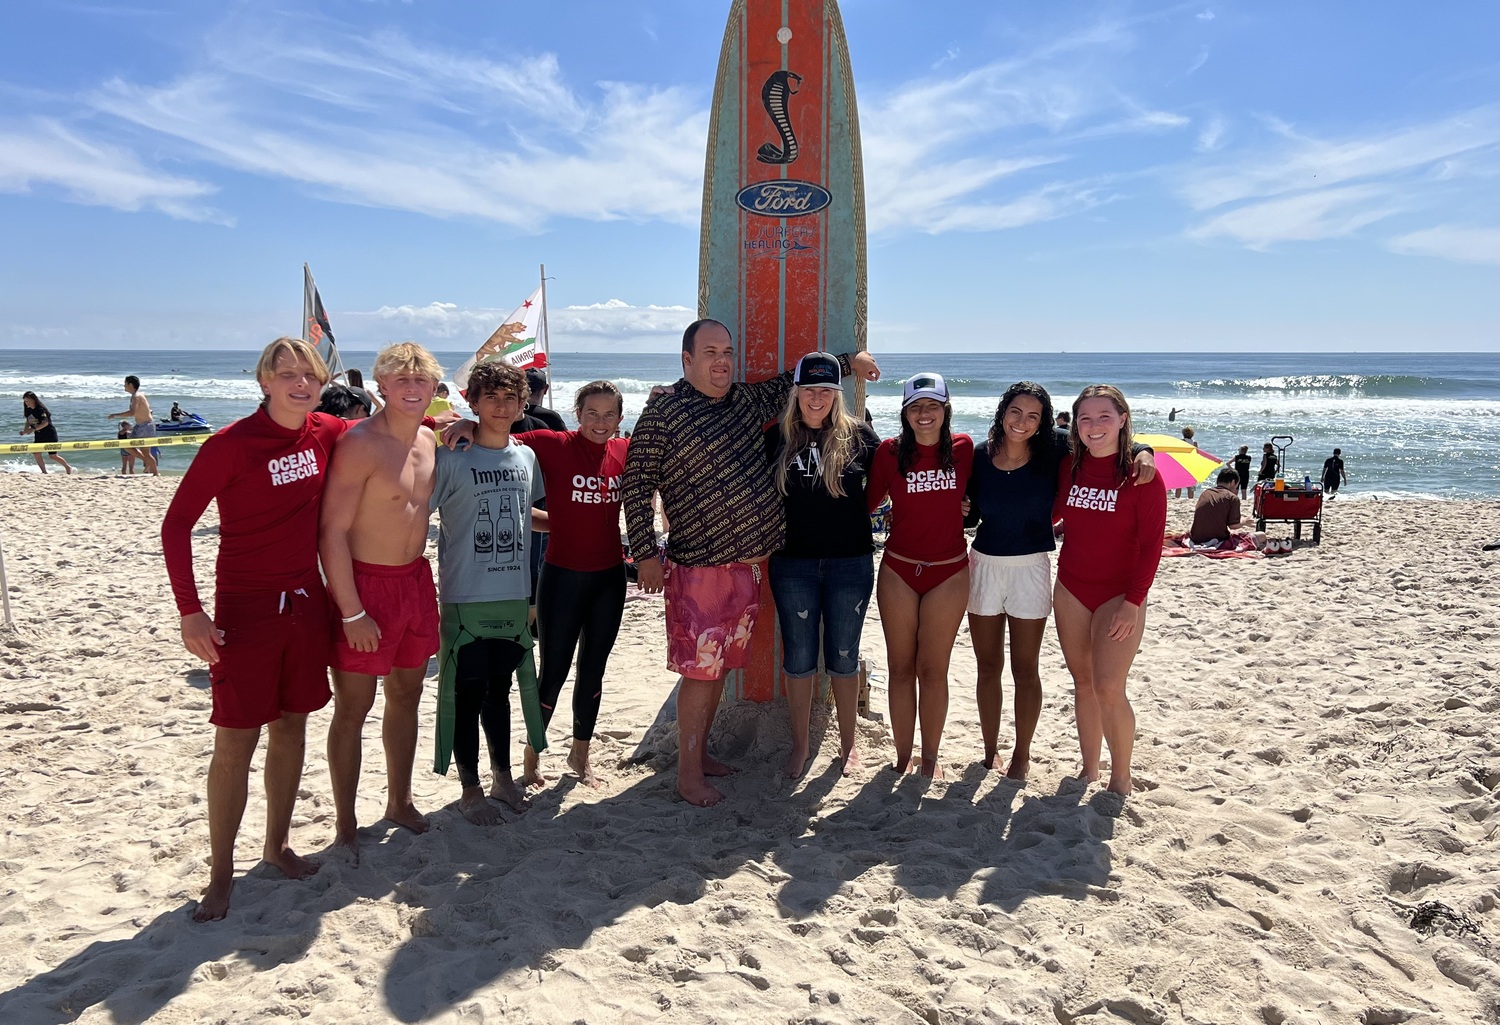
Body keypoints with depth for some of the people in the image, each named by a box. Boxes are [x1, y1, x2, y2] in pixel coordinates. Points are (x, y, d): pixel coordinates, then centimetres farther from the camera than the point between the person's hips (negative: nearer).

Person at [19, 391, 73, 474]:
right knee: (36, 453, -2)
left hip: (49, 435, -8)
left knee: (53, 456, -4)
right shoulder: (28, 410, 3)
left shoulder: (40, 409, -20)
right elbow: (28, 422, 14)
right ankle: (44, 472, 8)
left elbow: (45, 423, -28)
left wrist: (33, 429, -33)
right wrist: (25, 430, -5)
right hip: (38, 436, 8)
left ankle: (68, 468, 14)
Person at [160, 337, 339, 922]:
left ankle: (278, 844, 31)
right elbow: (176, 523, -11)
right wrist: (190, 611, -14)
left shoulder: (326, 434, 0)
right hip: (246, 609, -5)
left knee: (291, 725, 14)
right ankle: (221, 873, 16)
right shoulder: (230, 446, -15)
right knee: (236, 741, 0)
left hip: (305, 603, 5)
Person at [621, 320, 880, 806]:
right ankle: (688, 774, 12)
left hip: (748, 563, 7)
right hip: (700, 568, -7)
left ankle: (700, 752, 30)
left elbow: (793, 380, 26)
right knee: (699, 669, -1)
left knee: (719, 665, 15)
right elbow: (637, 484, -9)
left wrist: (848, 360, 21)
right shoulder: (663, 413, -9)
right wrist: (646, 553, -12)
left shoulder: (747, 400, 10)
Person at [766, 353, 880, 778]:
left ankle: (848, 744, 26)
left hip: (850, 563, -1)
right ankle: (800, 745, 25)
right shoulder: (777, 437, 1)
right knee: (798, 657, 9)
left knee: (844, 657, 9)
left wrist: (856, 517, 4)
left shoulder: (858, 436, -2)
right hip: (793, 564, 1)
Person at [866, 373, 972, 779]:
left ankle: (930, 757, 23)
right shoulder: (890, 452, -5)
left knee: (933, 670, 7)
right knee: (901, 668, 9)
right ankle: (902, 757, 21)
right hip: (898, 571, 0)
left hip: (949, 573, 0)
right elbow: (868, 502, 3)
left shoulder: (963, 448, -3)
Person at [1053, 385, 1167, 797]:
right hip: (1070, 590, 4)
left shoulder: (1141, 474, -11)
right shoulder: (1068, 466, 1)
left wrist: (1133, 601, -16)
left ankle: (1121, 778, 9)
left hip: (1118, 595, -4)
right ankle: (1089, 769, 25)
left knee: (1108, 688, -10)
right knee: (1082, 683, 12)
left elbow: (1151, 543, -11)